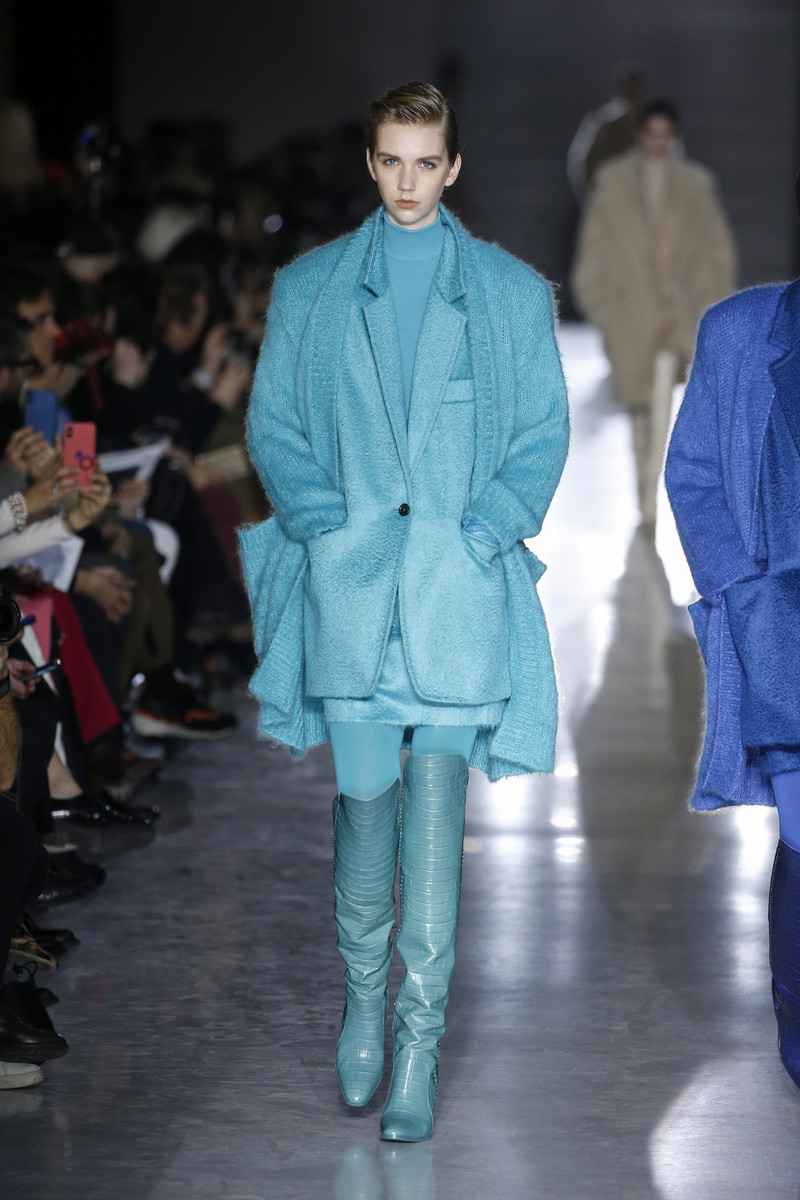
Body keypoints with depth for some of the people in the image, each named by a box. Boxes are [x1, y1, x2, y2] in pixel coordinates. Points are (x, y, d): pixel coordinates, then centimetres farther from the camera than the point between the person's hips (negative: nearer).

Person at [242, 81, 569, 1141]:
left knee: (436, 800, -6)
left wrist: (480, 532, -6)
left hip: (459, 580, -1)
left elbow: (544, 436, 8)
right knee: (363, 788, 1)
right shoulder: (310, 288, 13)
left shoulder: (512, 292, 10)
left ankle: (420, 1038, -2)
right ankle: (363, 993, 22)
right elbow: (272, 426, 10)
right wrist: (329, 524, -5)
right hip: (349, 578, 1)